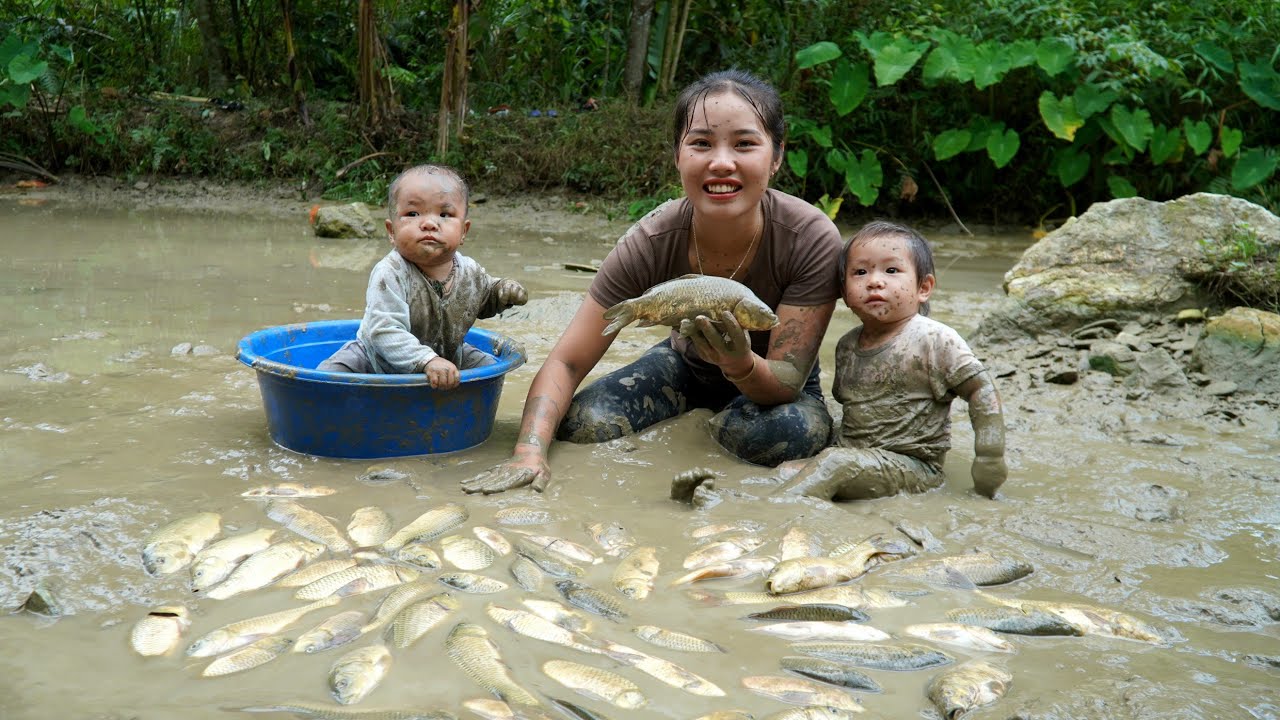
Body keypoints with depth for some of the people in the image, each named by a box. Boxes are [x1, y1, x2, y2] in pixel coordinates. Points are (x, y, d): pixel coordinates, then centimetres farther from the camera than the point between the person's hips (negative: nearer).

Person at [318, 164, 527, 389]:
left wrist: (502, 291, -9)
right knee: (330, 373, -22)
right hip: (381, 361, -5)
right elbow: (385, 332, -41)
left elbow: (483, 301, 14)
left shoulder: (470, 272, -11)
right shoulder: (389, 275, -31)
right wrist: (427, 361, -52)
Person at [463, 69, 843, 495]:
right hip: (687, 364, 2)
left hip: (770, 381, -1)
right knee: (581, 424, -23)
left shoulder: (812, 240, -31)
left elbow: (787, 384, -27)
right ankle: (700, 415, 6)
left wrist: (741, 365, -50)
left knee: (791, 432, -36)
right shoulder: (651, 243, -27)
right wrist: (530, 452, -40)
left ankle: (716, 423, -1)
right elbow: (567, 361, -23)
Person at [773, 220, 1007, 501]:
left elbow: (981, 390, -11)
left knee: (835, 463, -31)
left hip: (910, 465, -7)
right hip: (852, 457, 7)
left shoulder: (935, 340, -10)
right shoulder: (847, 345, 10)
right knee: (784, 471, -15)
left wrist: (990, 458, -16)